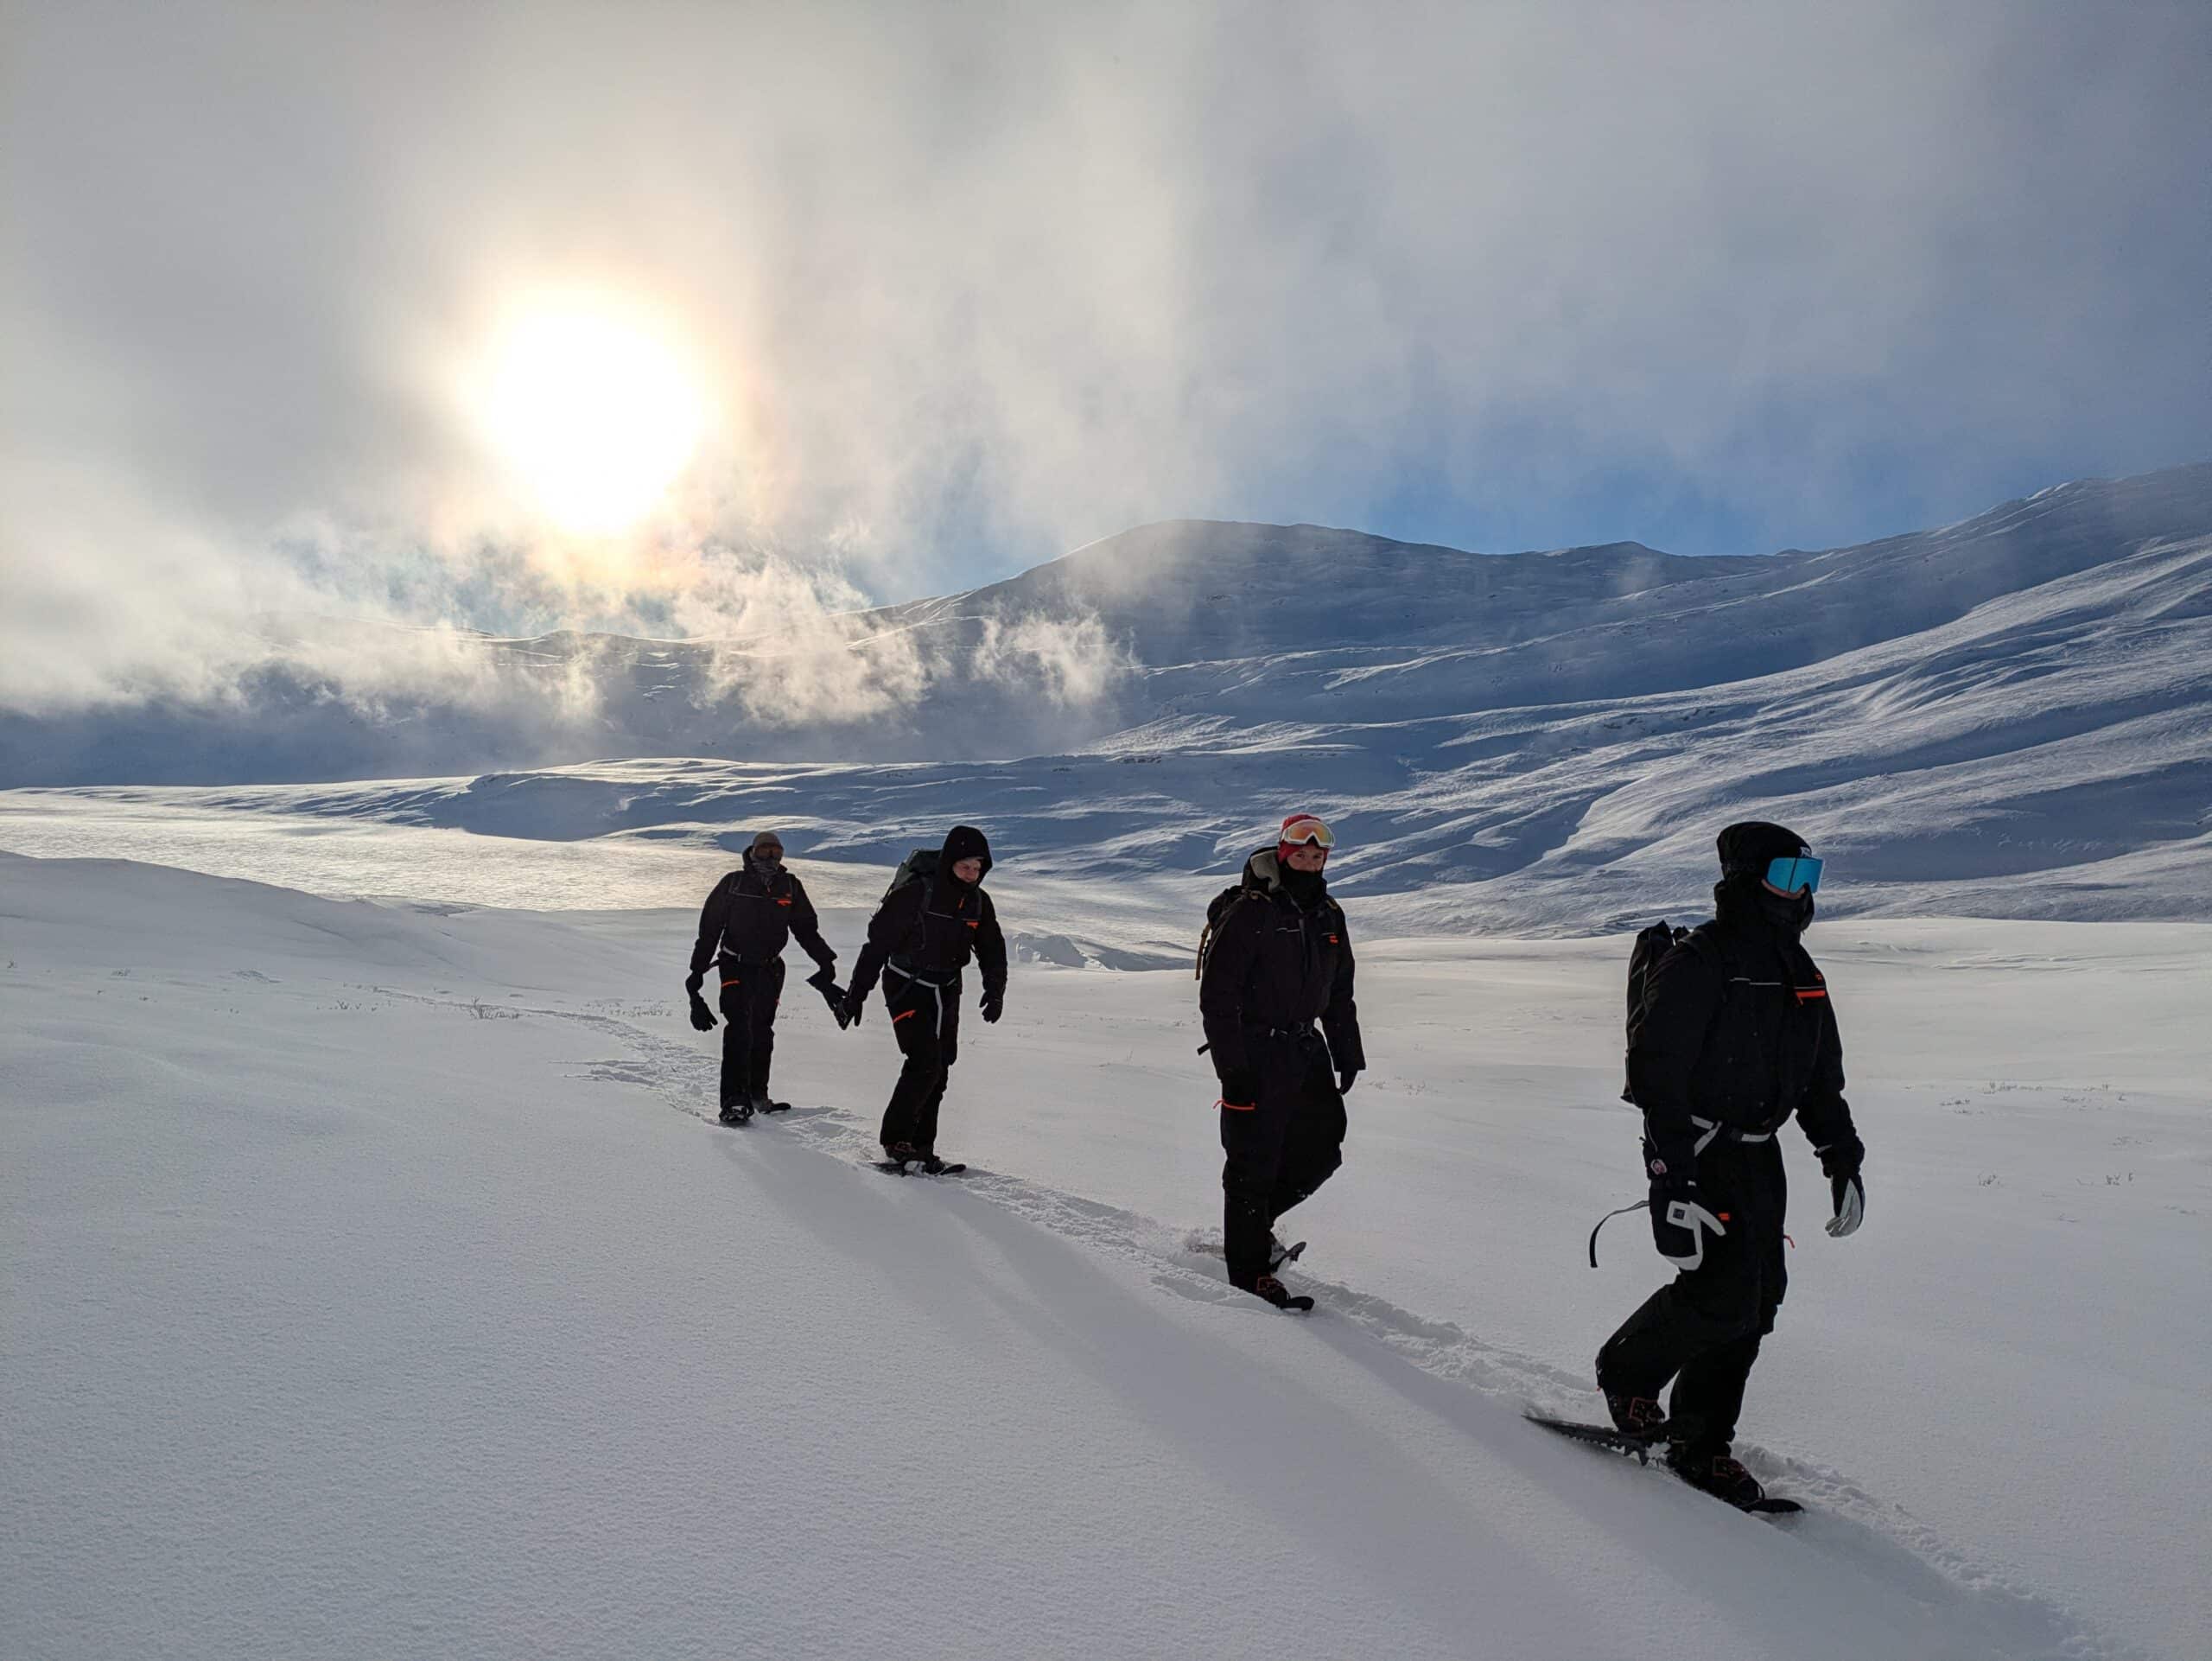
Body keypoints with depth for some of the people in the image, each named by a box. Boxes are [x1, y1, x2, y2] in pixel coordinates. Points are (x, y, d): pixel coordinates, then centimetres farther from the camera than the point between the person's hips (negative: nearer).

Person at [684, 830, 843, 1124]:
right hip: (735, 967, -3)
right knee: (739, 1028, -17)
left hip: (770, 969, 4)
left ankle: (757, 1093, 23)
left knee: (762, 1032, 11)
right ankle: (734, 1100, -19)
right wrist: (698, 970, -4)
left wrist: (825, 964, -1)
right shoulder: (733, 883, -4)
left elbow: (806, 929, 9)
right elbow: (709, 928, -1)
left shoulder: (790, 887, 3)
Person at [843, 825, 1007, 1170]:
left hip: (946, 991, 6)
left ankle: (921, 1146, 17)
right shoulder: (915, 892, -20)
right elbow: (878, 942, -16)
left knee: (939, 1070, 6)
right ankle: (896, 1140, -3)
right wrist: (857, 993, -14)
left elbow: (992, 949, 8)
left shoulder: (978, 902, -1)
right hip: (907, 987, -6)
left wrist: (995, 990, -7)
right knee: (925, 1062, -17)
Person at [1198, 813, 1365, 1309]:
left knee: (1322, 1147, 9)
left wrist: (1348, 1055, 14)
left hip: (1306, 1049, 7)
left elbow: (1339, 995, 19)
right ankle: (1248, 1270, 12)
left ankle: (1253, 1219, 29)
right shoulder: (1249, 913, -13)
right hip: (1255, 1052, -7)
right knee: (1255, 1161, -2)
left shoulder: (1329, 916, 10)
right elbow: (1217, 994, -15)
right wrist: (1232, 1066, -19)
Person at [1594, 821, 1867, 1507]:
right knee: (1725, 1292, -14)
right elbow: (1656, 1076, -19)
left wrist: (1843, 1161, 14)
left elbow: (1822, 1081, 22)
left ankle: (1700, 1441, 20)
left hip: (1758, 1157, 8)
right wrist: (1671, 1183, -24)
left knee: (1756, 1302, 8)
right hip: (1697, 1154, -8)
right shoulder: (1696, 963, -14)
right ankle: (1627, 1373, 12)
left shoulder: (1800, 972, 13)